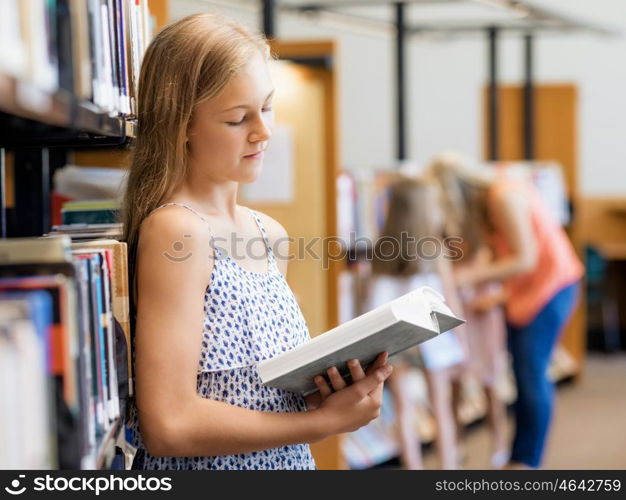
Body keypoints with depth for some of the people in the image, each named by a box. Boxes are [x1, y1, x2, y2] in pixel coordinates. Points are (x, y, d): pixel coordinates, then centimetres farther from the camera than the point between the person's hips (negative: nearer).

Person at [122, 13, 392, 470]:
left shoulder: (268, 234, 8)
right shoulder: (176, 230, -13)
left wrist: (326, 384, -1)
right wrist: (327, 420, -13)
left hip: (289, 461, 6)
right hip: (213, 467, -6)